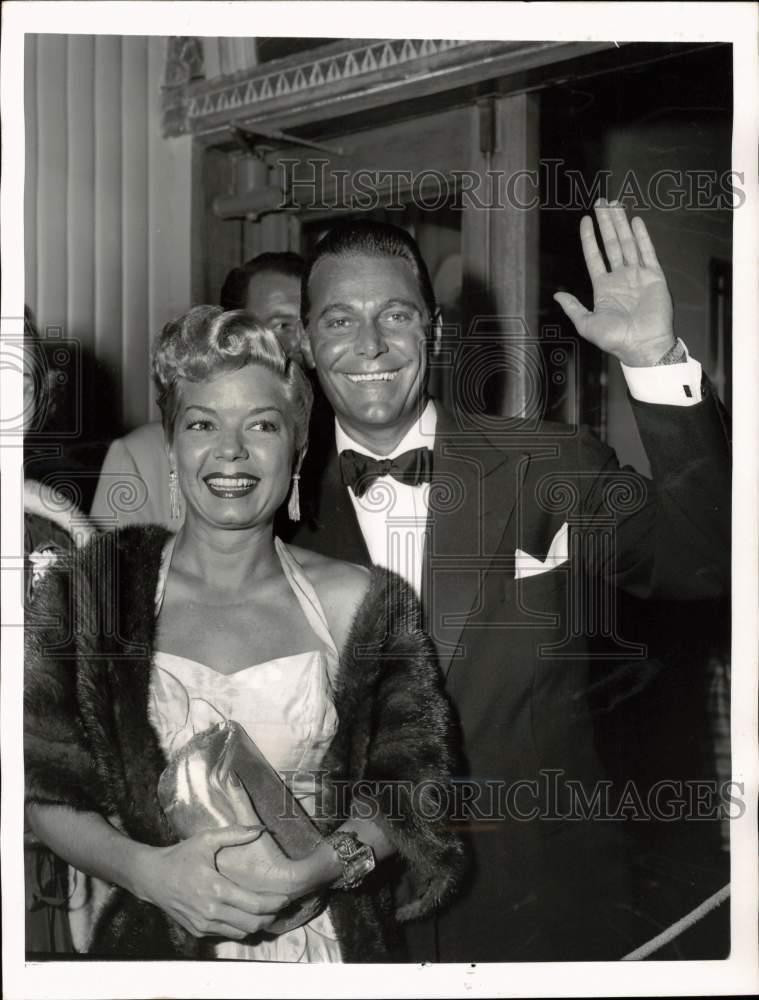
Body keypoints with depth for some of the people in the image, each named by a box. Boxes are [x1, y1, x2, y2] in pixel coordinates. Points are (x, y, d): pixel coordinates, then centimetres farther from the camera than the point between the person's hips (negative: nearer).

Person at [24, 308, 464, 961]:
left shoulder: (361, 602, -5)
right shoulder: (90, 590, -5)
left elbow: (408, 789, -4)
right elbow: (48, 791, -3)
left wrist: (308, 872, -19)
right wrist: (150, 870, -19)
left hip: (324, 940, 1)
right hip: (150, 937, 0)